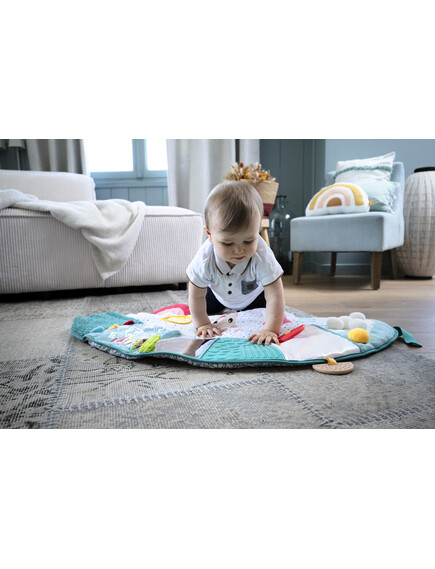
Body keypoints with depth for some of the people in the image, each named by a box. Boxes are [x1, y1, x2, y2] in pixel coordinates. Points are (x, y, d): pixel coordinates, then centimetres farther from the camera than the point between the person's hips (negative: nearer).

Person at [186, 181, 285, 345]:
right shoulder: (204, 259, -41)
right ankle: (224, 308, 41)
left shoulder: (262, 257, -45)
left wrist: (270, 329, -45)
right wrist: (202, 324, -22)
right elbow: (196, 296, -25)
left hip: (253, 295, -1)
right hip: (218, 293, 1)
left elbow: (275, 296, -40)